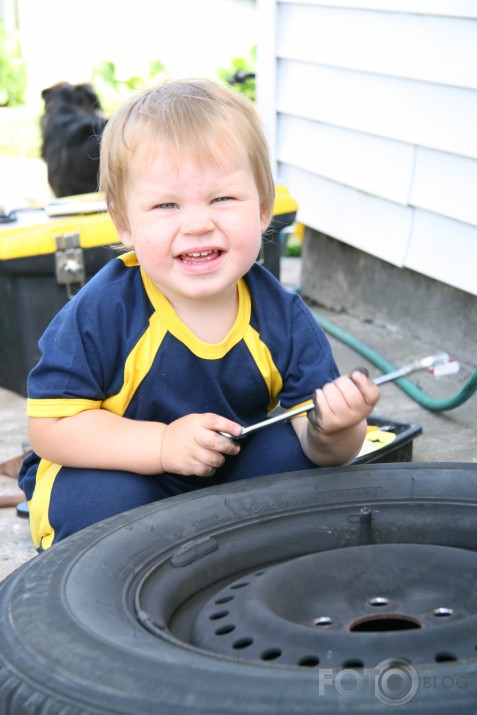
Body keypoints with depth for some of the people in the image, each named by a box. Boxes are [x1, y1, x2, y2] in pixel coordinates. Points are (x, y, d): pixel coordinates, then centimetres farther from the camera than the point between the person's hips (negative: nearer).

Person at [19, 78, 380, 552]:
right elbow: (50, 426, -23)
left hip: (234, 477, 3)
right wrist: (163, 444, -34)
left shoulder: (283, 318, -15)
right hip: (117, 474, -3)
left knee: (291, 454, -21)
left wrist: (334, 431, -39)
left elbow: (315, 444, -13)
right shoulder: (103, 312, -24)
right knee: (105, 503, -33)